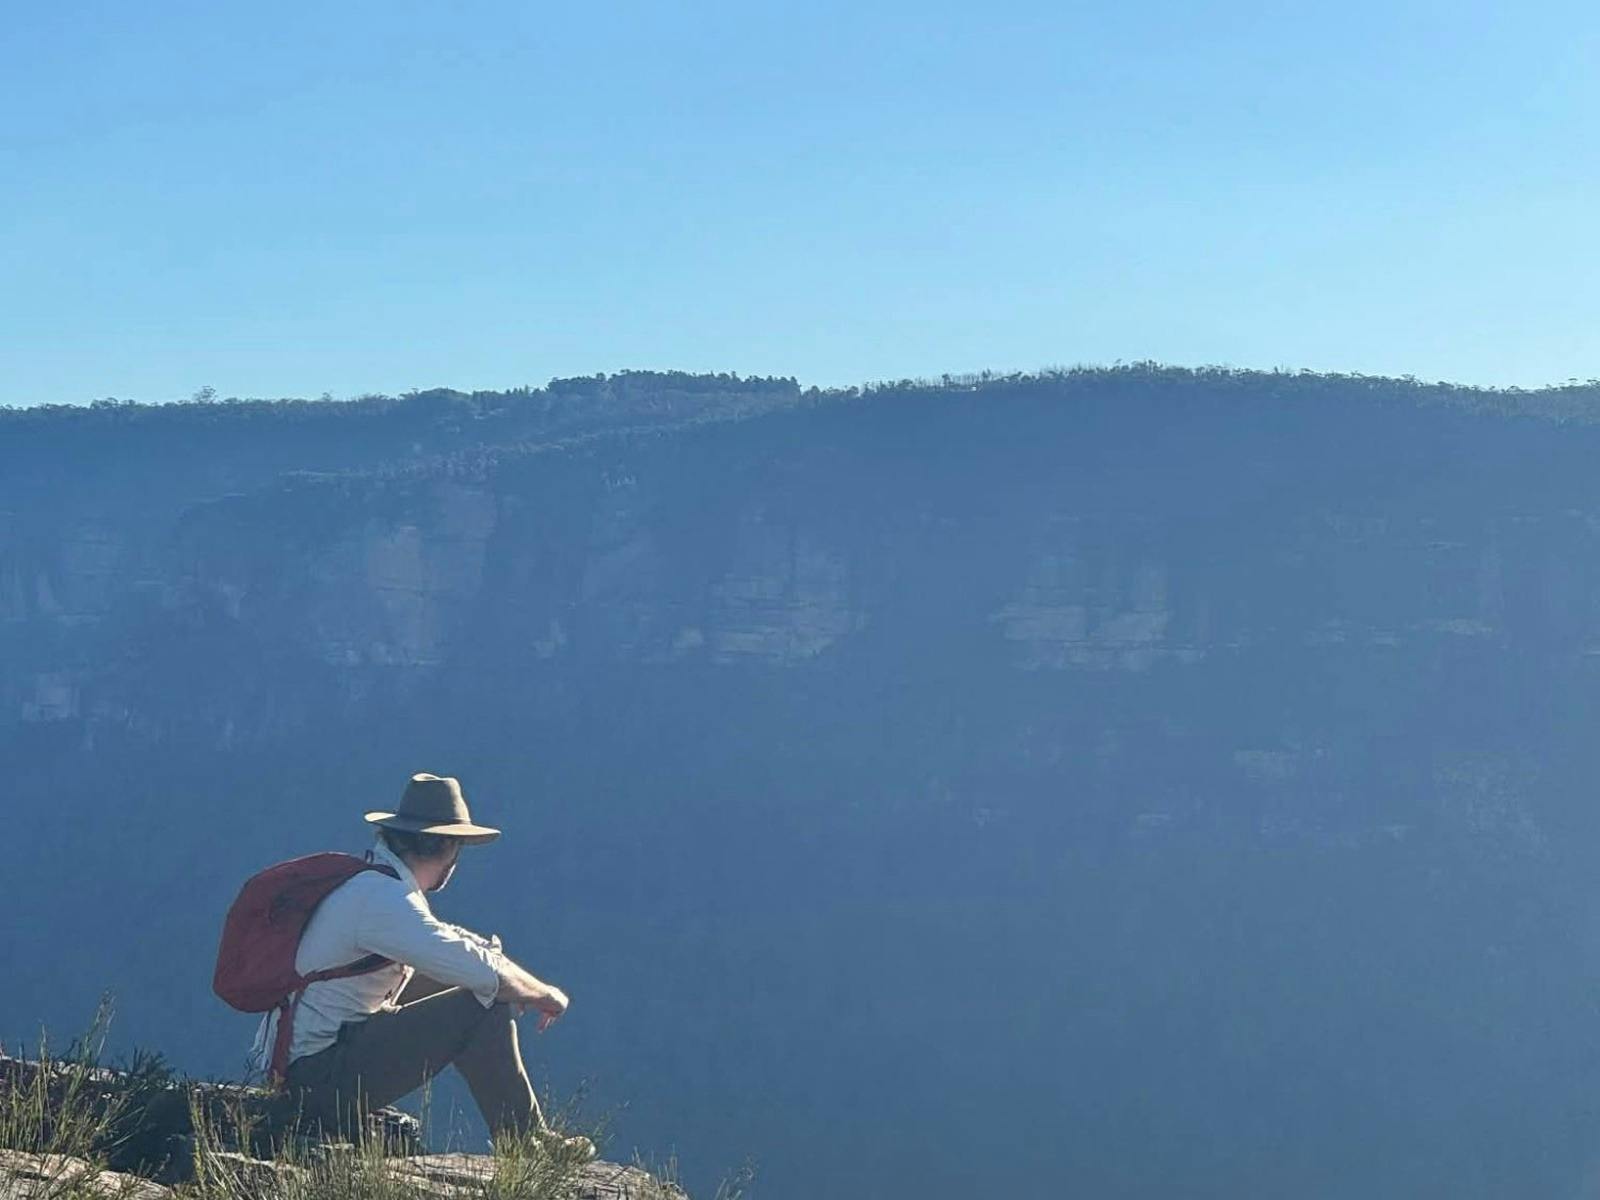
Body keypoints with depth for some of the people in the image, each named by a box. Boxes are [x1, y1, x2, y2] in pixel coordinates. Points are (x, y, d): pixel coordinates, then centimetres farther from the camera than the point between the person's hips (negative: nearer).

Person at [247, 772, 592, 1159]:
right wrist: (545, 994, -5)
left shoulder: (367, 883, 12)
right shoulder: (381, 896, -20)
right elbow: (482, 972, -24)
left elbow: (448, 944, 23)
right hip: (321, 1080, -11)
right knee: (482, 1007, -14)